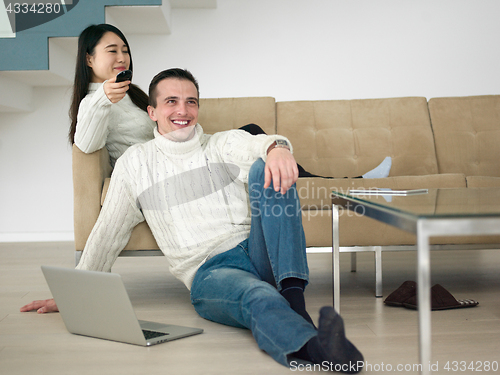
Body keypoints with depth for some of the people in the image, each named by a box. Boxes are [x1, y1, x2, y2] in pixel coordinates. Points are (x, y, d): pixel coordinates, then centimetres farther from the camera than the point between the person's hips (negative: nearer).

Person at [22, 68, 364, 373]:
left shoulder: (226, 143, 14)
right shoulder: (136, 162, 16)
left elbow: (258, 145, -11)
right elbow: (107, 234, 20)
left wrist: (277, 147, -37)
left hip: (262, 251, 2)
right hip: (210, 272, -1)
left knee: (264, 168, -25)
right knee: (258, 298, -37)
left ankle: (294, 299, -37)